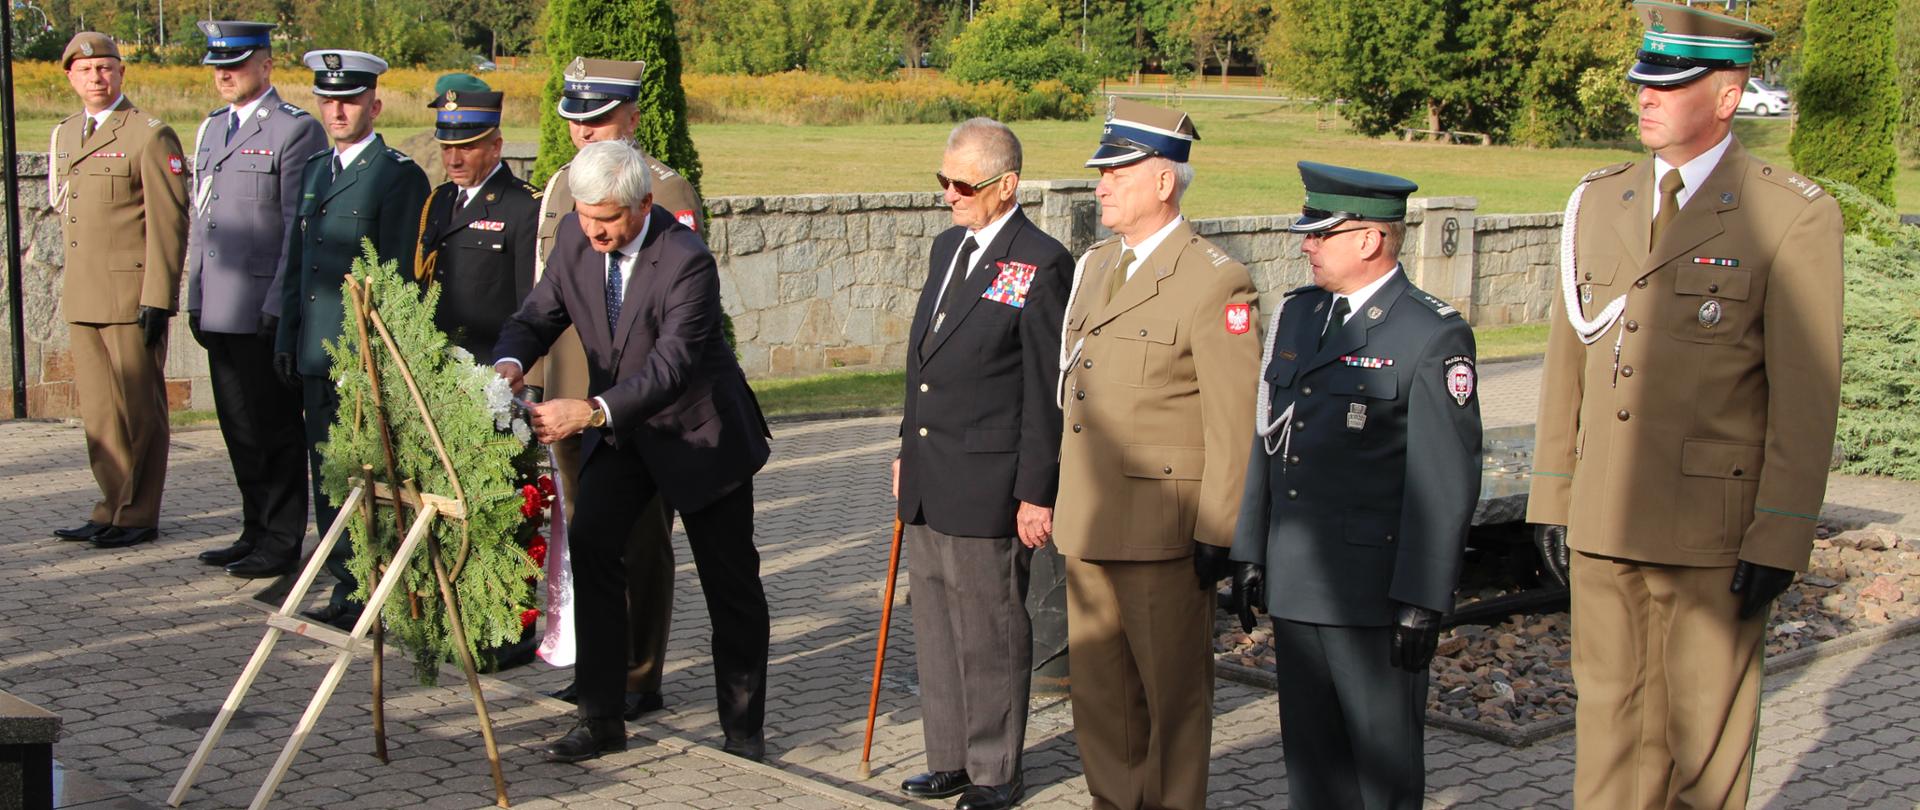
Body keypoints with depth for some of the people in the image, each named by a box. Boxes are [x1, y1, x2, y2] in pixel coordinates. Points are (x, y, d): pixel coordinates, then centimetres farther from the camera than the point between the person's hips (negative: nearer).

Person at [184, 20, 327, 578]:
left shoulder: (297, 130, -7)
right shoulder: (211, 129, 17)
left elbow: (301, 228, -12)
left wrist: (280, 305, -16)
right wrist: (195, 300, 16)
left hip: (266, 311, -7)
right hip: (219, 312, 8)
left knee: (275, 431, 0)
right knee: (240, 432, 13)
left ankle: (282, 543, 8)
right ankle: (256, 533, 22)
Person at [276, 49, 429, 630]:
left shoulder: (398, 175, -6)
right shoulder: (314, 171, 17)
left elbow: (401, 277, -9)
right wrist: (287, 339, 16)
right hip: (316, 358, 8)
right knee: (328, 478, 10)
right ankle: (345, 589, 19)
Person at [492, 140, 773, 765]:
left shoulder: (687, 261, -29)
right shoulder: (576, 238, -9)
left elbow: (673, 364, -35)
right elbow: (540, 314, -4)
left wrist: (592, 411, -47)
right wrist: (511, 363, -26)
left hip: (699, 431, -5)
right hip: (620, 431, 5)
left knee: (731, 582, 4)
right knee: (588, 544, -11)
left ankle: (743, 728, 20)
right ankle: (600, 718, -1)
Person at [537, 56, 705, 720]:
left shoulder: (667, 191, -9)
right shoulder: (560, 185, 13)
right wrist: (529, 368, 16)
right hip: (567, 394, 7)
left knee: (638, 541, 2)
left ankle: (641, 681, 11)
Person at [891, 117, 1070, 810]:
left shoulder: (1041, 264, -13)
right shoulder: (948, 247, 13)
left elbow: (1048, 391, -14)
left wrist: (1037, 494, -15)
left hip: (987, 486, -8)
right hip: (929, 481, 8)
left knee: (990, 636, 3)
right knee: (935, 626, 15)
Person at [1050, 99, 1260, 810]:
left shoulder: (1214, 282, -12)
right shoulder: (1094, 267, 14)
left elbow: (1234, 424, -14)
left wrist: (1218, 534, -15)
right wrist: (1063, 499, 16)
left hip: (1163, 530, -8)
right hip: (1088, 524, 8)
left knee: (1172, 694, 5)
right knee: (1097, 687, 15)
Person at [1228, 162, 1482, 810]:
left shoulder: (1434, 337, -10)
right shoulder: (1297, 316, 12)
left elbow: (1447, 483, -13)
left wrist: (1422, 601, -16)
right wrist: (1250, 552, 13)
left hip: (1375, 588, -7)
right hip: (1295, 583, 7)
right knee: (1310, 755, 13)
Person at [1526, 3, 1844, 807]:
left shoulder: (1794, 217, -7)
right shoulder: (1598, 202, 9)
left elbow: (1806, 395, -10)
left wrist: (1779, 541, -13)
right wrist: (1552, 499, 10)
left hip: (1715, 529, -5)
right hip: (1602, 524, 5)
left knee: (1706, 730, 6)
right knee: (1612, 719, 11)